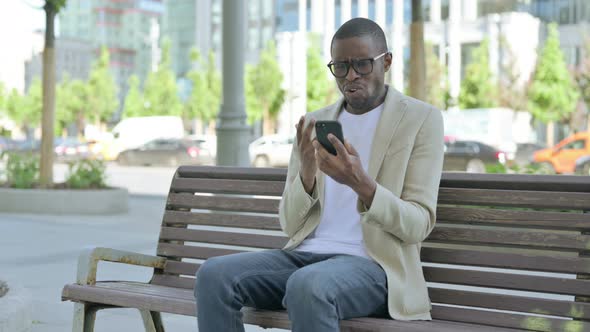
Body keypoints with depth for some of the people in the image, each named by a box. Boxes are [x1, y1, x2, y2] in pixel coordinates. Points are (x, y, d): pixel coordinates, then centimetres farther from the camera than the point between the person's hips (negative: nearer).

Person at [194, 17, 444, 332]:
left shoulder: (421, 119, 2)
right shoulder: (314, 124, 15)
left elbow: (418, 226, -5)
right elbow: (290, 224, 10)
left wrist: (361, 184, -23)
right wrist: (306, 174, -11)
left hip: (373, 264, -5)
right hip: (304, 255, 5)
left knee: (307, 286, -38)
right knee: (214, 275, -22)